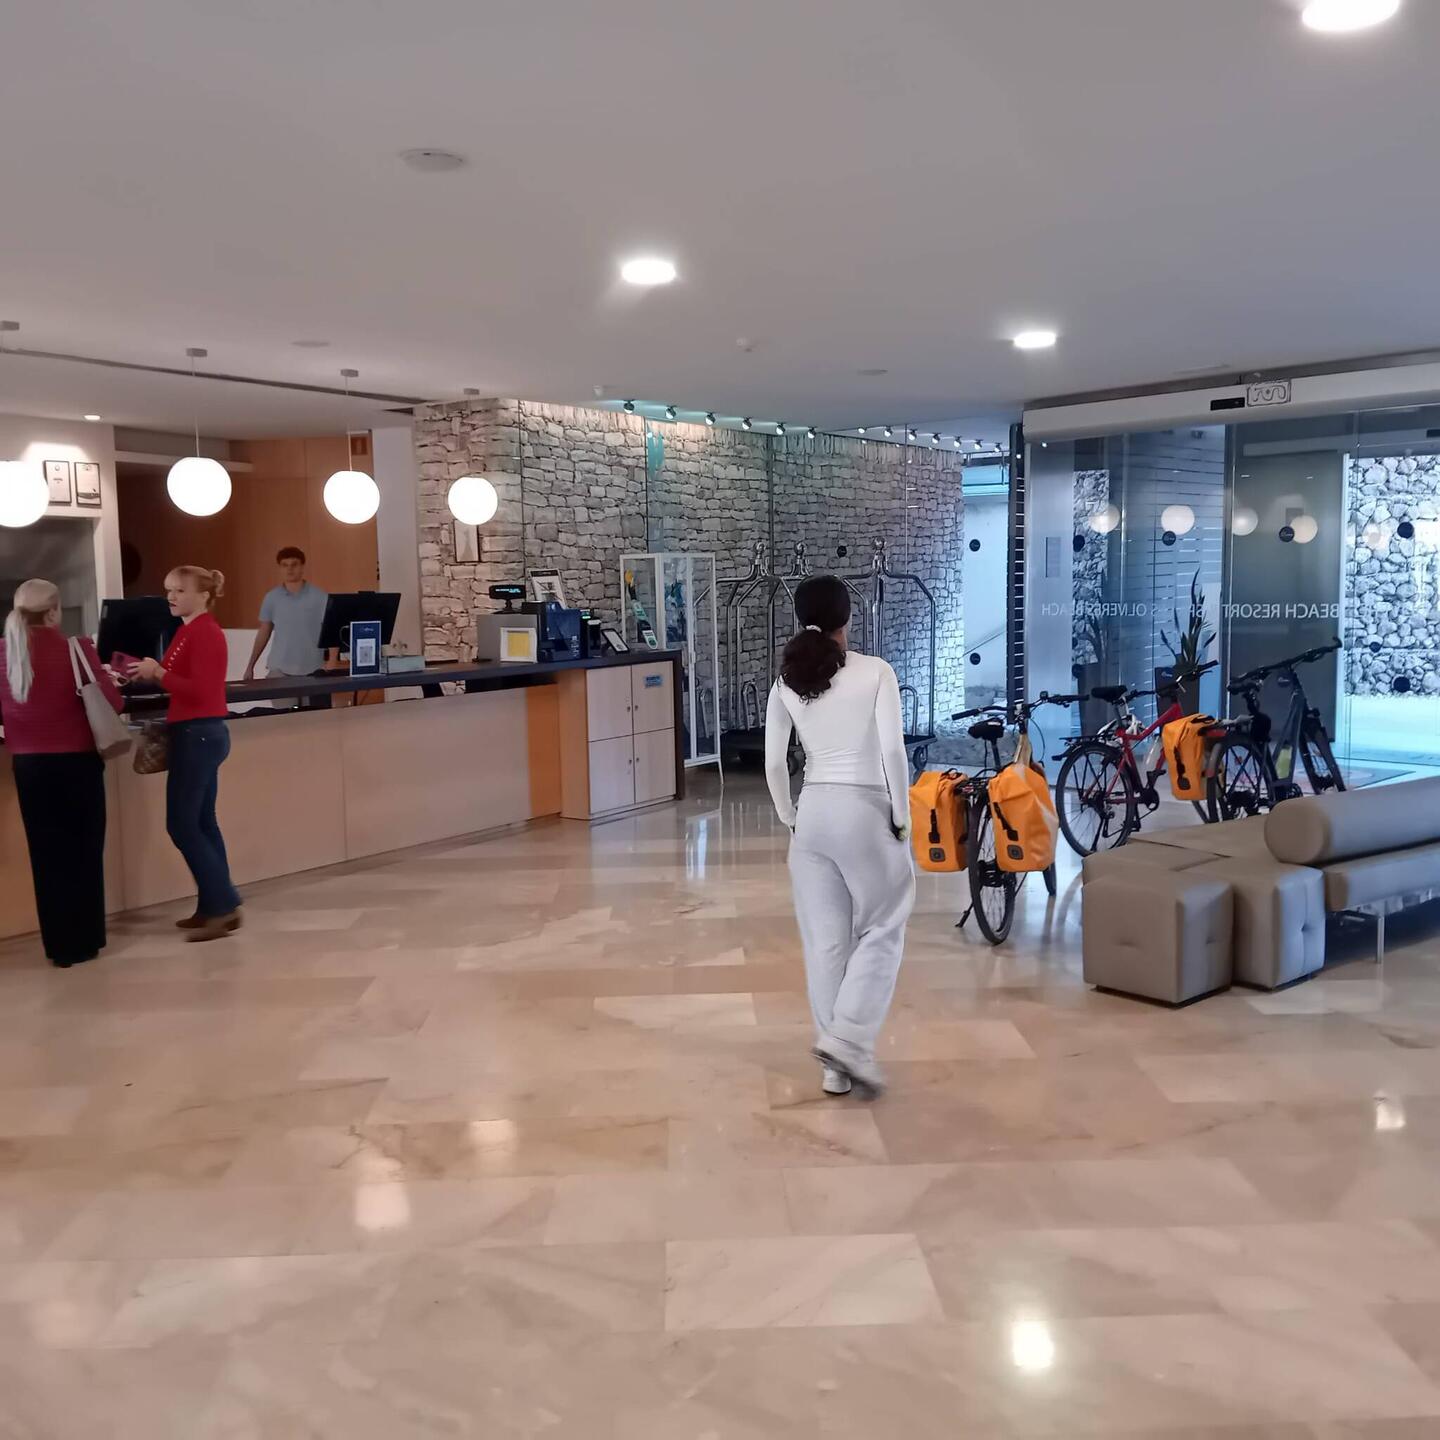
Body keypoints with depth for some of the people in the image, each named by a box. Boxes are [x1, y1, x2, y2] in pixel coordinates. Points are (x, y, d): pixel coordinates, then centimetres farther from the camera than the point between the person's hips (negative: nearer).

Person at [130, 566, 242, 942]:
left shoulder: (203, 633, -15)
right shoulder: (191, 631, 15)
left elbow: (200, 690, -22)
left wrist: (158, 672, -20)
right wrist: (151, 673, 5)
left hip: (199, 735, -10)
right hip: (198, 734, 10)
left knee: (181, 825, -6)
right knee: (200, 823, 12)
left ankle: (223, 904, -2)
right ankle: (215, 906, 16)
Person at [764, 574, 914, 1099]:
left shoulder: (786, 683, 3)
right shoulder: (876, 672, -7)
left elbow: (773, 763, 2)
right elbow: (892, 749, -14)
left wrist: (791, 819, 14)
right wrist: (902, 816, -5)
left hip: (814, 813, 4)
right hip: (866, 811, -4)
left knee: (825, 940, 11)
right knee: (881, 930, 12)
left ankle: (836, 1066, 18)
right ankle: (848, 1040, 0)